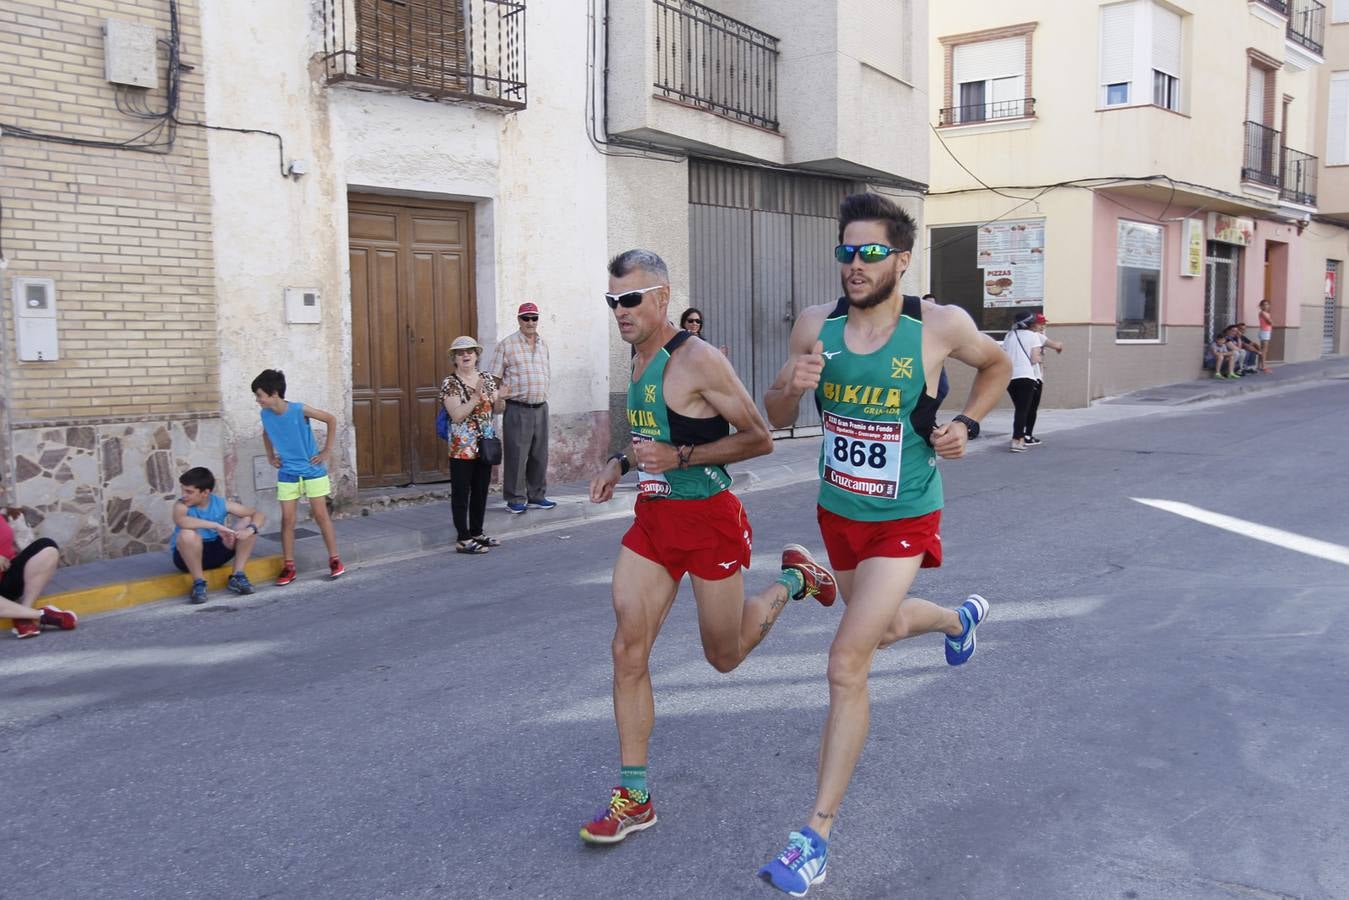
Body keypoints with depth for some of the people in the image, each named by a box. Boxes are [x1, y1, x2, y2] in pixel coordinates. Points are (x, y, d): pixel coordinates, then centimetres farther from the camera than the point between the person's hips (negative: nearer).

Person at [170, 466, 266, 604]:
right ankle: (199, 583, -17)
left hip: (216, 551, 3)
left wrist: (250, 530, -30)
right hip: (187, 556, -3)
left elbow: (259, 515, -8)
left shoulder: (221, 503, -7)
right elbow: (181, 521, -42)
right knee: (187, 534, -36)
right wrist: (216, 525, -43)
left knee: (248, 522, -11)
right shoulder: (181, 505, -16)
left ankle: (237, 577, -8)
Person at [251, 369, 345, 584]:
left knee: (320, 514, 0)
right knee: (287, 519, 2)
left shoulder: (299, 410, -19)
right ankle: (288, 566, 9)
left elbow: (331, 419, -9)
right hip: (287, 473, 4)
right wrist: (270, 455, 9)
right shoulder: (265, 415, -4)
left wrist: (327, 451, -7)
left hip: (312, 470, -4)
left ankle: (335, 559, 9)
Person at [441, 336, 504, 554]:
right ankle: (463, 539, 4)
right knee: (461, 493, 0)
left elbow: (496, 410, 10)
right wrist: (477, 396, -25)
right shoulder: (450, 383, -7)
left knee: (481, 492, 13)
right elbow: (457, 415, -17)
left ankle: (477, 533, 24)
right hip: (462, 448, -6)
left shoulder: (487, 379, 8)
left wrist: (500, 398, -11)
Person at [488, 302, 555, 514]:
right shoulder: (507, 345, -4)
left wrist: (543, 393, 13)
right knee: (516, 455, -2)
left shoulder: (544, 345, 13)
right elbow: (494, 377, -4)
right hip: (517, 409, -5)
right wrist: (500, 392, -17)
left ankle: (537, 496, 22)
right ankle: (515, 499, 7)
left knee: (540, 454, 10)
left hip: (541, 407, 5)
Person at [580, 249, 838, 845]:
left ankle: (794, 578, 37)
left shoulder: (697, 360, -18)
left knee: (725, 656, 10)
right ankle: (634, 797, 8)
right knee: (628, 650, -2)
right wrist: (621, 462, 6)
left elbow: (759, 439, -16)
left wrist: (678, 456, -22)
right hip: (651, 518, 7)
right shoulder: (637, 359, 8)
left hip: (707, 519, -7)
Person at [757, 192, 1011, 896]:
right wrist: (791, 388, -22)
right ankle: (960, 617, 64)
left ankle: (816, 837, -2)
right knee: (882, 627, 28)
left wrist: (966, 425, -8)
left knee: (847, 665, -13)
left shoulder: (941, 326, -15)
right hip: (837, 512, 5)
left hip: (903, 521, -5)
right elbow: (775, 419, 0)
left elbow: (997, 366, 8)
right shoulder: (816, 326, -8)